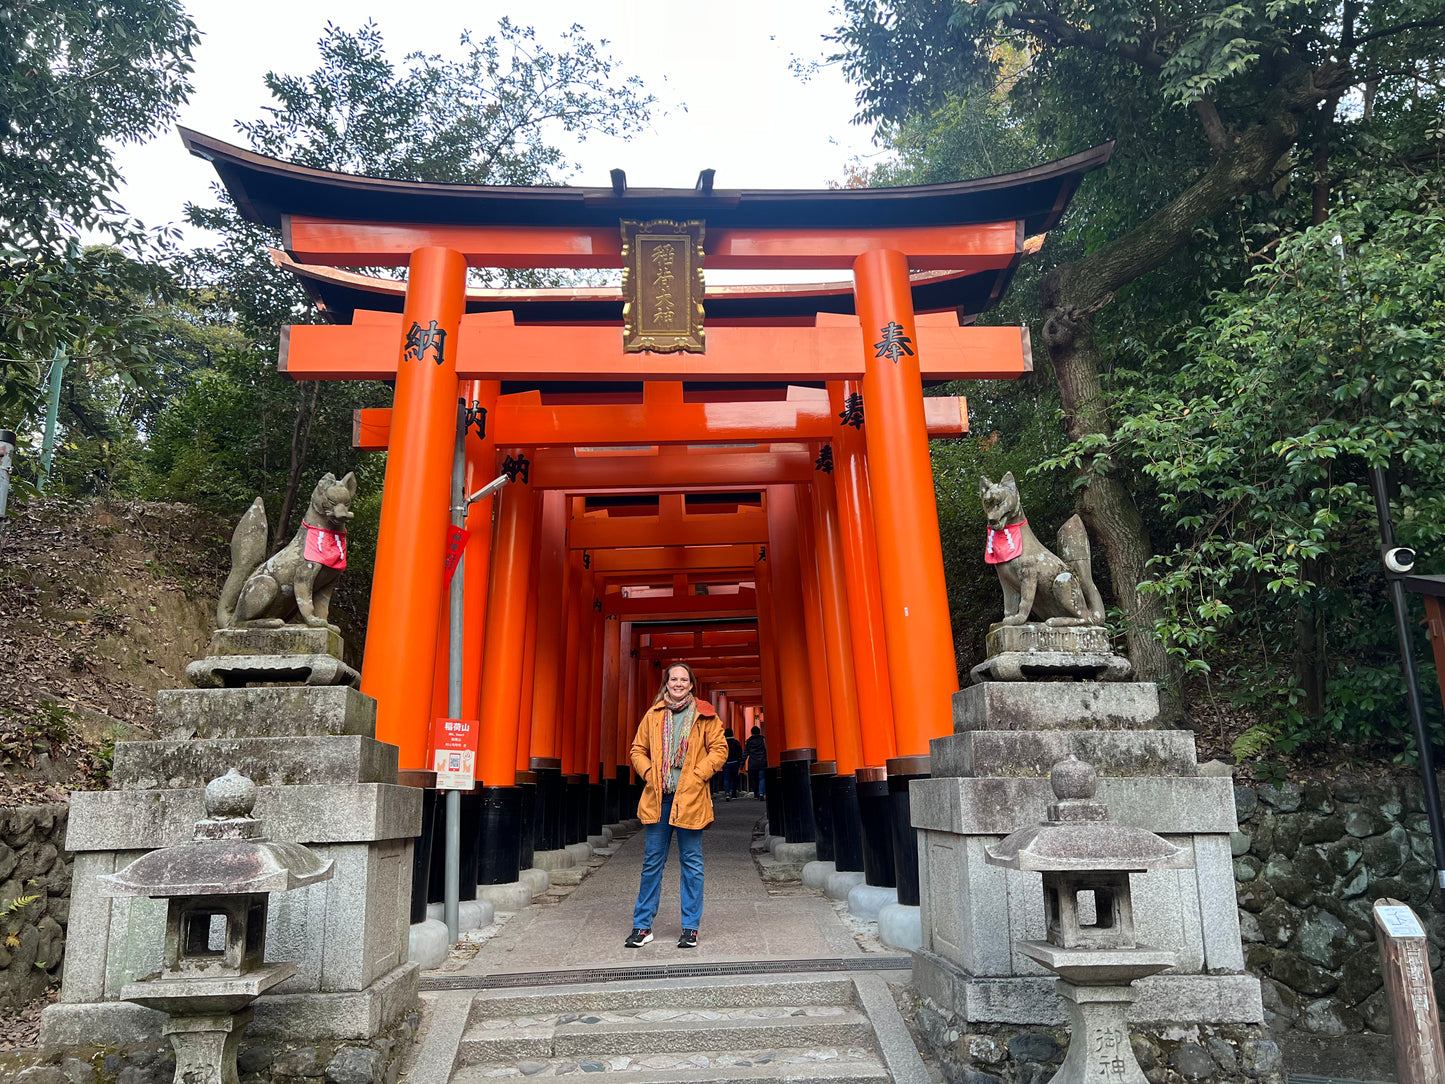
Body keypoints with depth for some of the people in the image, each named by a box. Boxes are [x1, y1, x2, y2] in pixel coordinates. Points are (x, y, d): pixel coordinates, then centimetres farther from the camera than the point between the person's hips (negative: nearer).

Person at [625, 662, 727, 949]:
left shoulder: (704, 715, 2)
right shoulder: (653, 714, 9)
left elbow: (719, 749, 1)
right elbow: (638, 749, 15)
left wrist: (697, 775, -9)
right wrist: (648, 773, -1)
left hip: (690, 797, -2)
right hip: (658, 797, 2)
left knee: (692, 863, 4)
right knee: (652, 861, 8)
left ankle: (691, 928, 15)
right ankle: (642, 927, 18)